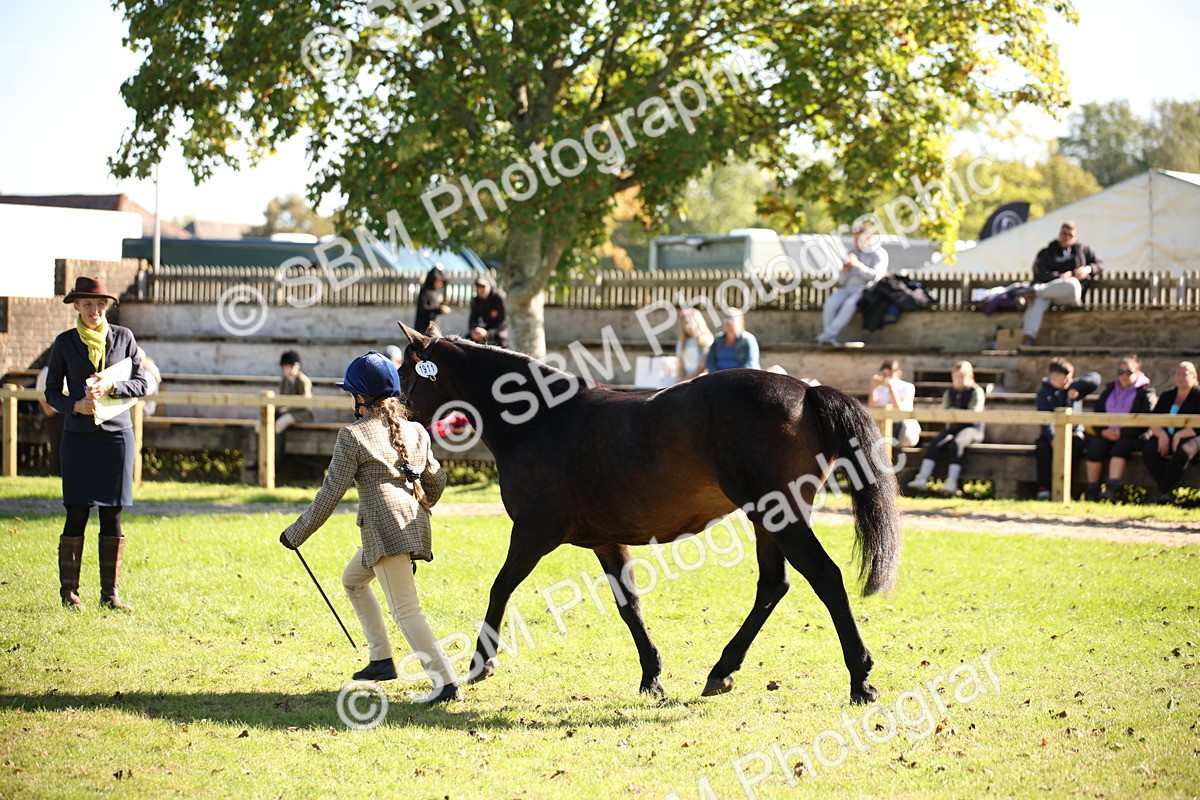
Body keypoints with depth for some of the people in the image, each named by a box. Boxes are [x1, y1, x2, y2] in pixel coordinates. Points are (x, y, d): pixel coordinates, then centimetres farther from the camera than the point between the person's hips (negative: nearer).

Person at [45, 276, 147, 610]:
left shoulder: (123, 337, 6)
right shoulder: (65, 342, 4)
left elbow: (141, 384, 5)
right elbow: (51, 392, 6)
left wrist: (110, 387, -13)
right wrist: (75, 405, -13)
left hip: (117, 434, 1)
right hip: (79, 436, -1)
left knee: (112, 516, 1)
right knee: (77, 514, -3)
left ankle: (110, 592, 7)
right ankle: (68, 590, 5)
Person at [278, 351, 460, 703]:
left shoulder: (353, 436, -5)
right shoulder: (415, 431, 14)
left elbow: (331, 493, -6)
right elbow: (437, 481, 18)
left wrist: (296, 534, 3)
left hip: (385, 529, -8)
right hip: (415, 526, 8)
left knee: (406, 610, -11)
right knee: (352, 580, 27)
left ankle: (446, 680, -21)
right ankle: (382, 660, 25)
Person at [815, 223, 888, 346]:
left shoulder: (879, 254, 4)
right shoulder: (852, 253, 20)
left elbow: (875, 276, -13)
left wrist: (858, 265, -21)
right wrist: (845, 271, -5)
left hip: (864, 290, -5)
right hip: (847, 289, 5)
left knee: (850, 304, -37)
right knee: (829, 305, -28)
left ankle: (827, 334, -34)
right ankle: (829, 337, -29)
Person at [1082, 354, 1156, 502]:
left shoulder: (1145, 392, 4)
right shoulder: (1110, 390, 20)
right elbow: (1097, 413, 17)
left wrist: (1122, 433, -15)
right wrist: (1103, 431, -4)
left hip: (1131, 436, -4)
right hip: (1106, 433, 4)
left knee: (1120, 446, -36)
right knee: (1095, 447, -26)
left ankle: (1111, 488, -48)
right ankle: (1091, 490, -23)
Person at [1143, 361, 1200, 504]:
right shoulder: (1167, 396, 16)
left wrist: (1179, 435, -20)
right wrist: (1161, 434, -12)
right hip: (1166, 437, 4)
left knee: (1183, 452, -39)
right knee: (1149, 451, -29)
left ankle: (1162, 491, -33)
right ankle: (1169, 491, -30)